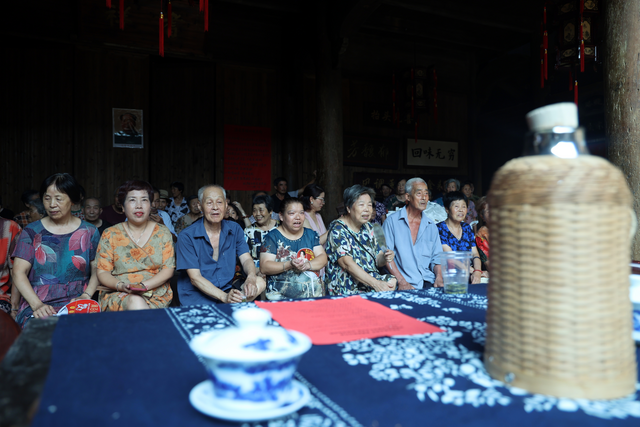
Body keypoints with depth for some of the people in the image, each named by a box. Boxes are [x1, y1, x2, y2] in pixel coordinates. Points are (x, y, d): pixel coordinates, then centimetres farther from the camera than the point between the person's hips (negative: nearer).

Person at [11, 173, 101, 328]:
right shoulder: (32, 232, 9)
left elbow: (97, 270, 6)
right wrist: (37, 305, -14)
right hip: (35, 305, 0)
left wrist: (86, 296, -13)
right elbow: (19, 273, 1)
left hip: (77, 304, 0)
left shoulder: (89, 232, 10)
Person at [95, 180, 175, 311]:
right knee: (135, 302, -33)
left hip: (156, 296, 0)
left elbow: (168, 269, 3)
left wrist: (144, 285, -14)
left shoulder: (162, 233, 8)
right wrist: (120, 285, -17)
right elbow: (102, 272, 5)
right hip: (117, 294, 0)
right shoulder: (110, 234, 8)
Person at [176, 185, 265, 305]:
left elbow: (246, 259, 0)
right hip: (197, 297, -5)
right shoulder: (187, 236, -10)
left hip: (228, 288, 6)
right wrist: (224, 297, -28)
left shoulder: (235, 229, 5)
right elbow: (195, 278, -14)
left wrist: (251, 278, -26)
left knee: (259, 282, -20)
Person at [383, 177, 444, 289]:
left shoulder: (431, 226, 17)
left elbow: (436, 258, 16)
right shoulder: (392, 221, 3)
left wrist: (439, 277, -4)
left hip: (428, 282, 4)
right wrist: (402, 282, -14)